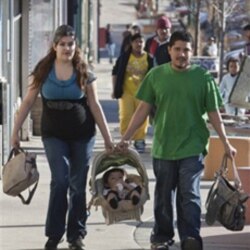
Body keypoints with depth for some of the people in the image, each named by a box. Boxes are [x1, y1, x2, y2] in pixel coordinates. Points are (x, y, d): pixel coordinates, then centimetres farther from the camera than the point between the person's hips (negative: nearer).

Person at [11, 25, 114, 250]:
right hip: (54, 135, -1)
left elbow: (95, 105, 2)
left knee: (78, 185, 6)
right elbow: (28, 102, 2)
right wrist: (16, 130, -1)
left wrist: (107, 137, 0)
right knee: (60, 180, -14)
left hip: (82, 135, 1)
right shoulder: (43, 71, -2)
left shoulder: (83, 73, -1)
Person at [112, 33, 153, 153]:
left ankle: (139, 140, 14)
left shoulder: (149, 59, -1)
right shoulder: (124, 57, 1)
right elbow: (115, 73, 7)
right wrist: (115, 89, 4)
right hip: (126, 91, 0)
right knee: (126, 116, -3)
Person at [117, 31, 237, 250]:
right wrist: (126, 137, 1)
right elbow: (144, 109, 5)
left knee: (189, 195, -8)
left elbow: (213, 113, 2)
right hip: (163, 147, 2)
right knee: (163, 196, 11)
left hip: (192, 148, -2)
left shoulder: (203, 77, -2)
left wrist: (226, 143, -1)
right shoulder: (156, 75, 1)